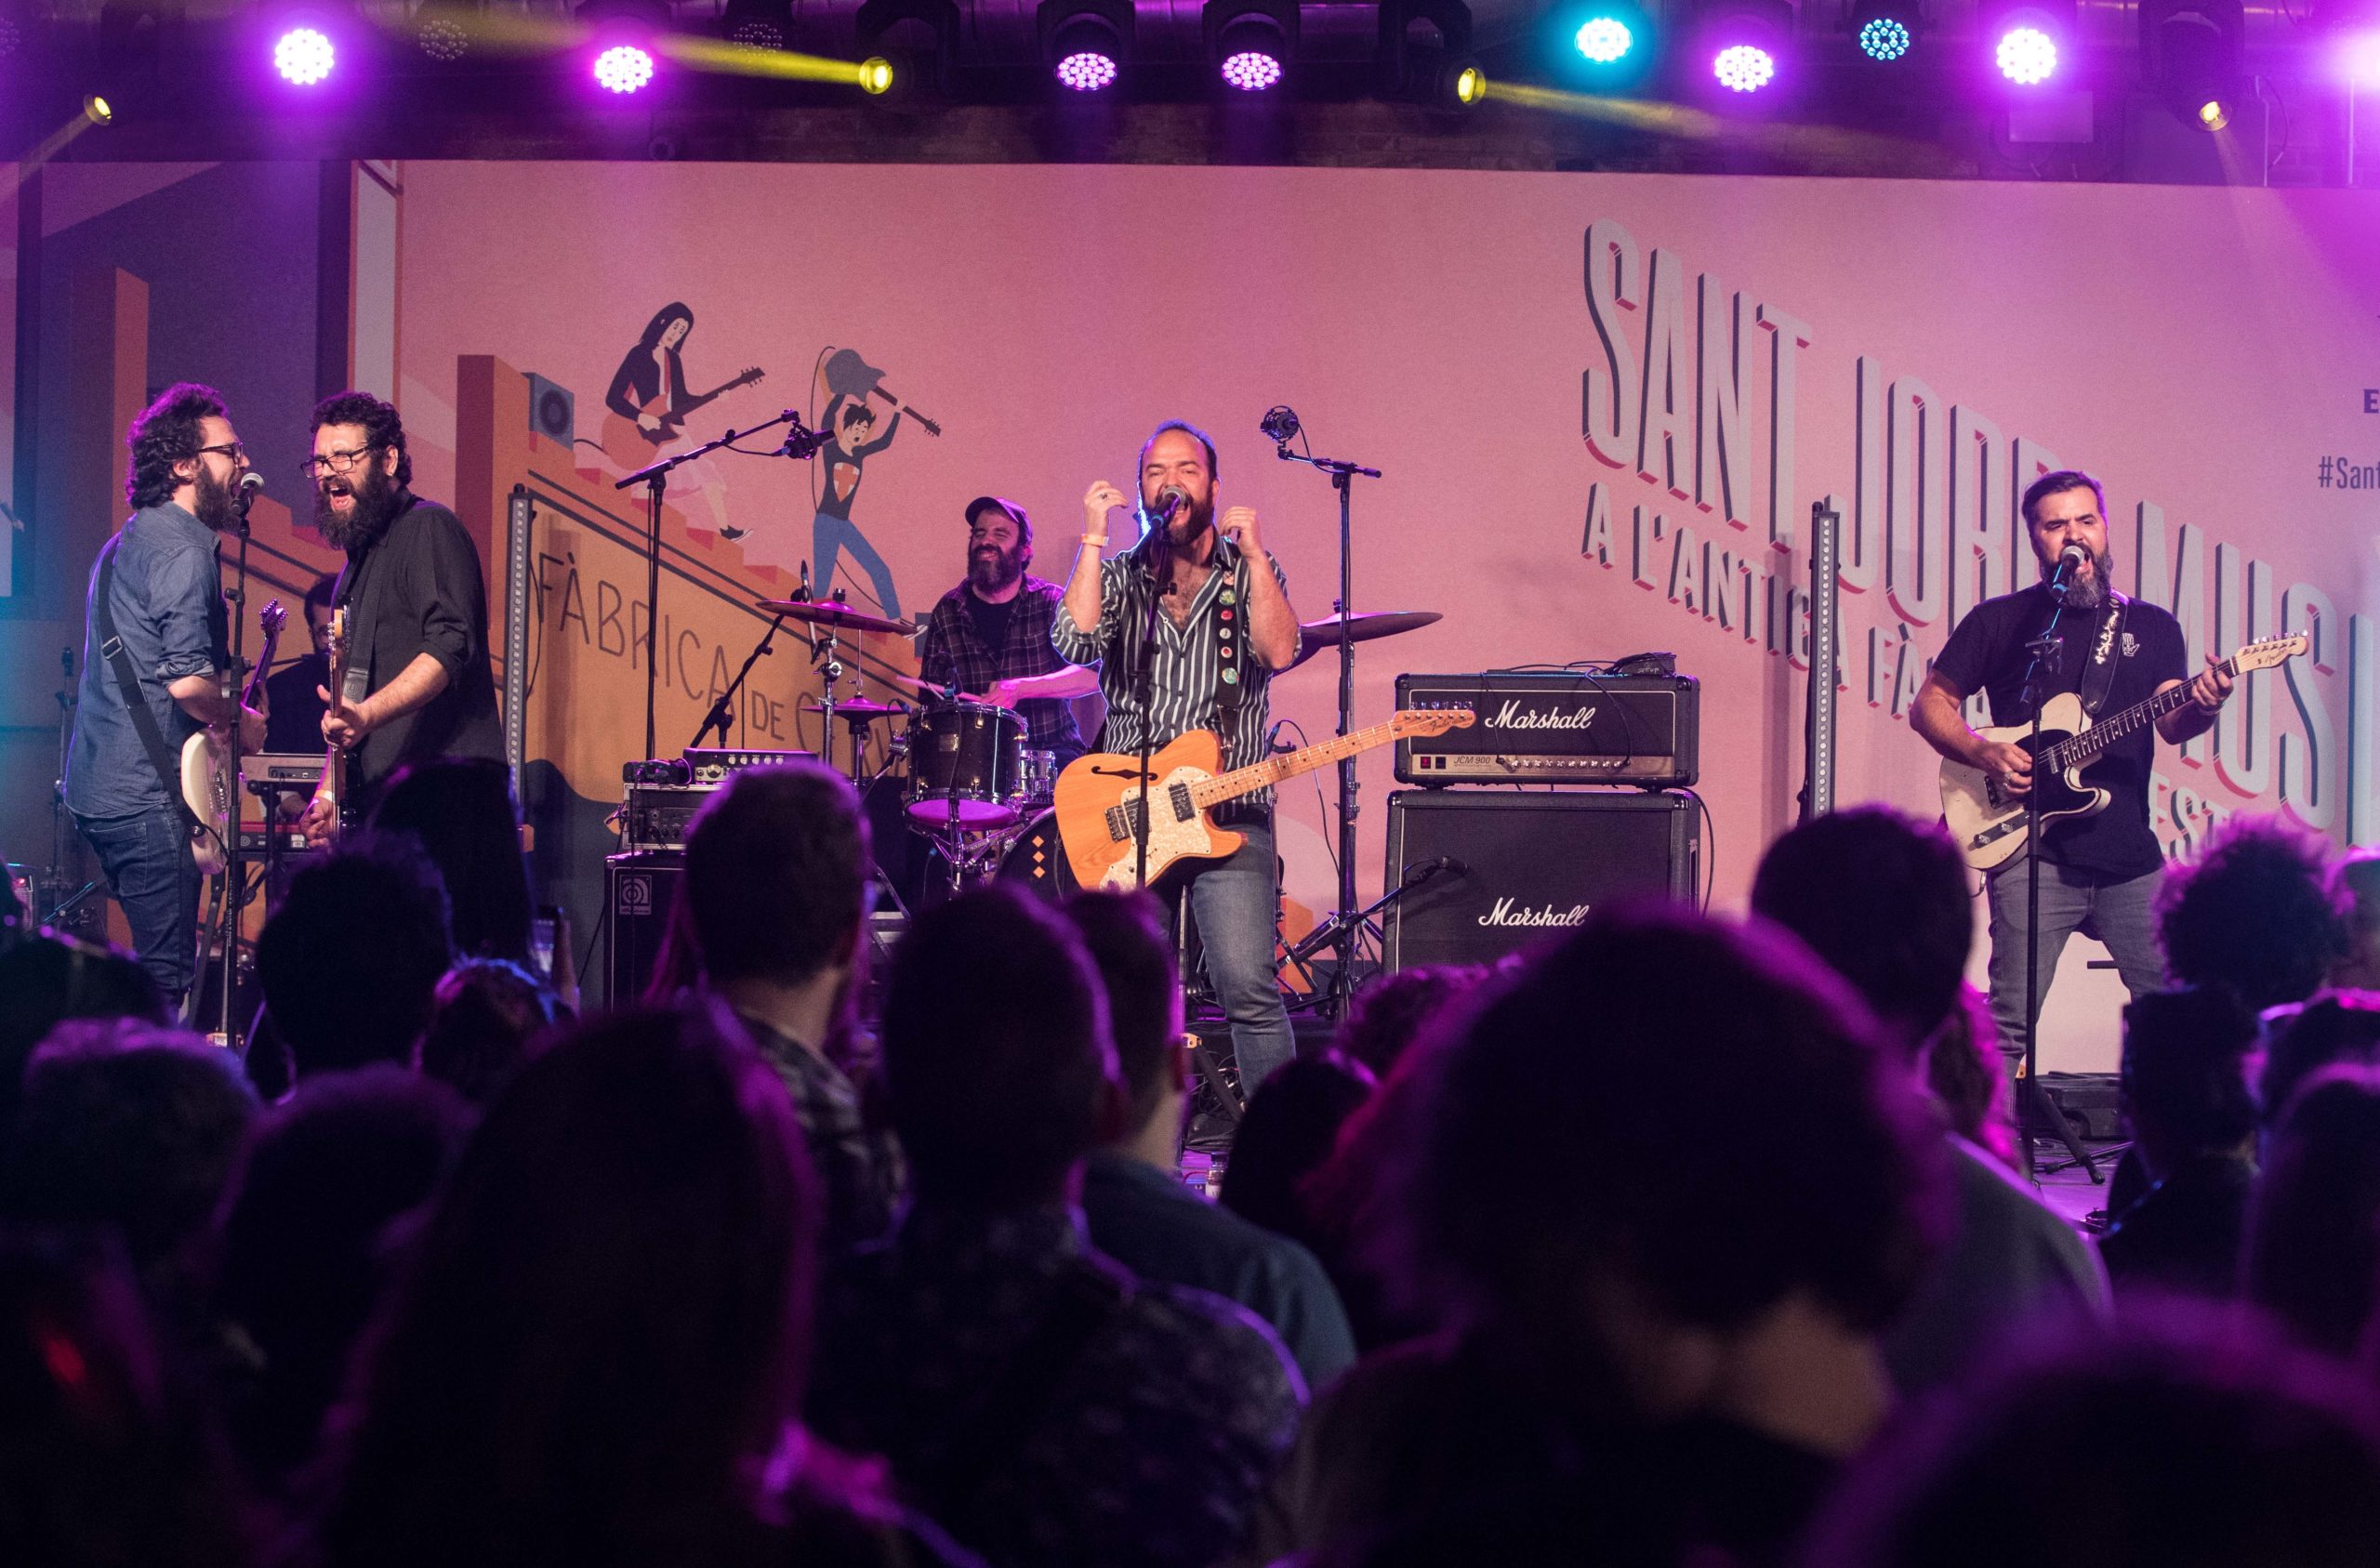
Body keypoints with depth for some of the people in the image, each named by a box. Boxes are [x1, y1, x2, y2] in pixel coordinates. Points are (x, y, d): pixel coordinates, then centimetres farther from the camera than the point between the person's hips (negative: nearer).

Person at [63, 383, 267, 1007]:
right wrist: (239, 720, -5)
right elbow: (187, 681, -22)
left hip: (98, 787, 10)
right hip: (147, 795, -10)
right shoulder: (185, 552, -14)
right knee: (166, 976, -9)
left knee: (155, 958, 16)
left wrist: (225, 706, 20)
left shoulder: (127, 542, 18)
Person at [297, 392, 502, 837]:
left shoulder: (429, 527, -5)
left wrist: (366, 716, -31)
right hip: (375, 797, 9)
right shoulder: (360, 557, 24)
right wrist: (328, 791, 20)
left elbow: (449, 647, -19)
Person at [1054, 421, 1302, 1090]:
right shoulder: (1118, 576, 11)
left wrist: (1253, 556, -15)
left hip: (1228, 814, -2)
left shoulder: (1251, 571, 8)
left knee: (1250, 992, -14)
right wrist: (1093, 539, -11)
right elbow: (1074, 643, -10)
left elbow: (1279, 653, -11)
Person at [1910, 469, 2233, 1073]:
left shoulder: (2152, 627, 14)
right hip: (2033, 850, -3)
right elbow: (1929, 705, 9)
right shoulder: (2000, 620, 7)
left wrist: (2201, 707, -22)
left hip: (2129, 853, 3)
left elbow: (2172, 725, 2)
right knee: (2010, 1022, -9)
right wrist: (1986, 754, -9)